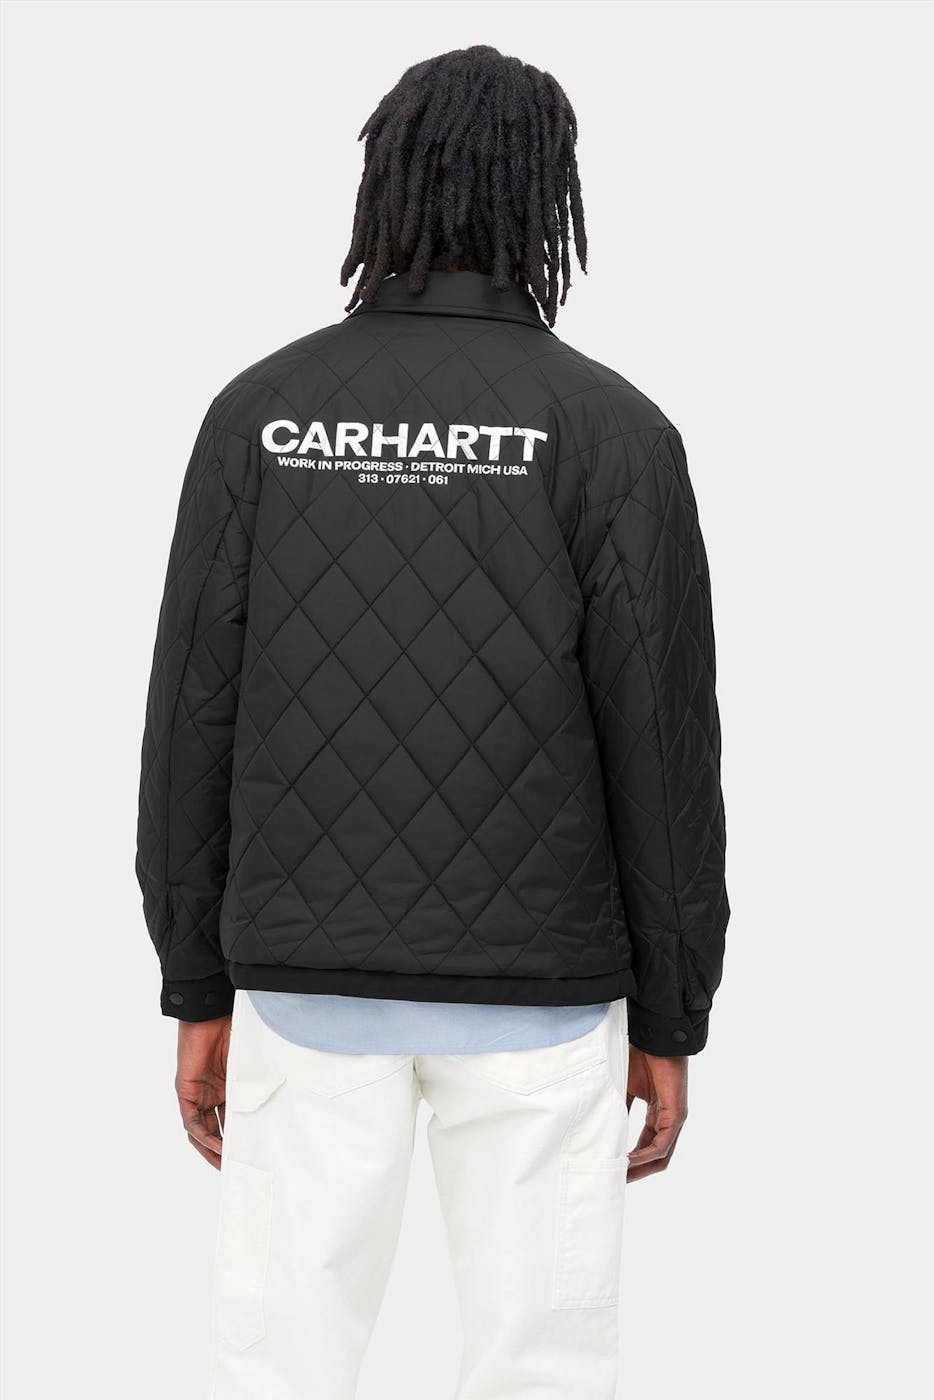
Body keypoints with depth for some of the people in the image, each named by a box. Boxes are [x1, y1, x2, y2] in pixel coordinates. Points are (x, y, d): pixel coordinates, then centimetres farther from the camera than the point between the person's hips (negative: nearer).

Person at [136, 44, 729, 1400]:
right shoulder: (613, 429, -8)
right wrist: (669, 1021, 0)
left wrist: (200, 992, 7)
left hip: (311, 975, 2)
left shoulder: (260, 410, -1)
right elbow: (661, 745, -10)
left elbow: (196, 718, -1)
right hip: (531, 986, -2)